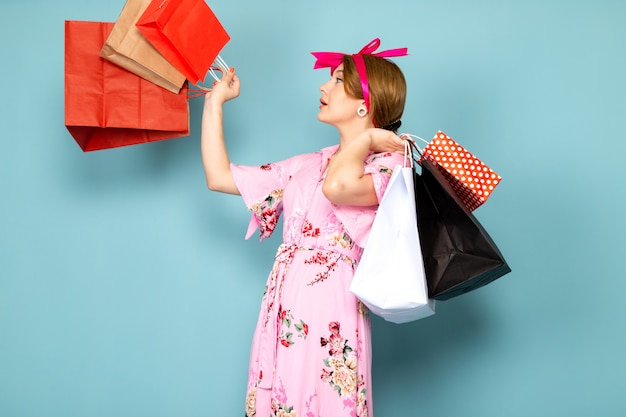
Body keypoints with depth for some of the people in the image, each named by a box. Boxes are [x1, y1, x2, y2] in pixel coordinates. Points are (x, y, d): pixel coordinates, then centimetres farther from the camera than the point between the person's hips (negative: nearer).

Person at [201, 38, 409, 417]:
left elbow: (339, 185, -28)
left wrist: (367, 136, -8)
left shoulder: (390, 162, -4)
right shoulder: (309, 166, 15)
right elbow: (219, 177, 17)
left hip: (329, 322, -6)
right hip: (282, 317, 6)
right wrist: (215, 102, 20)